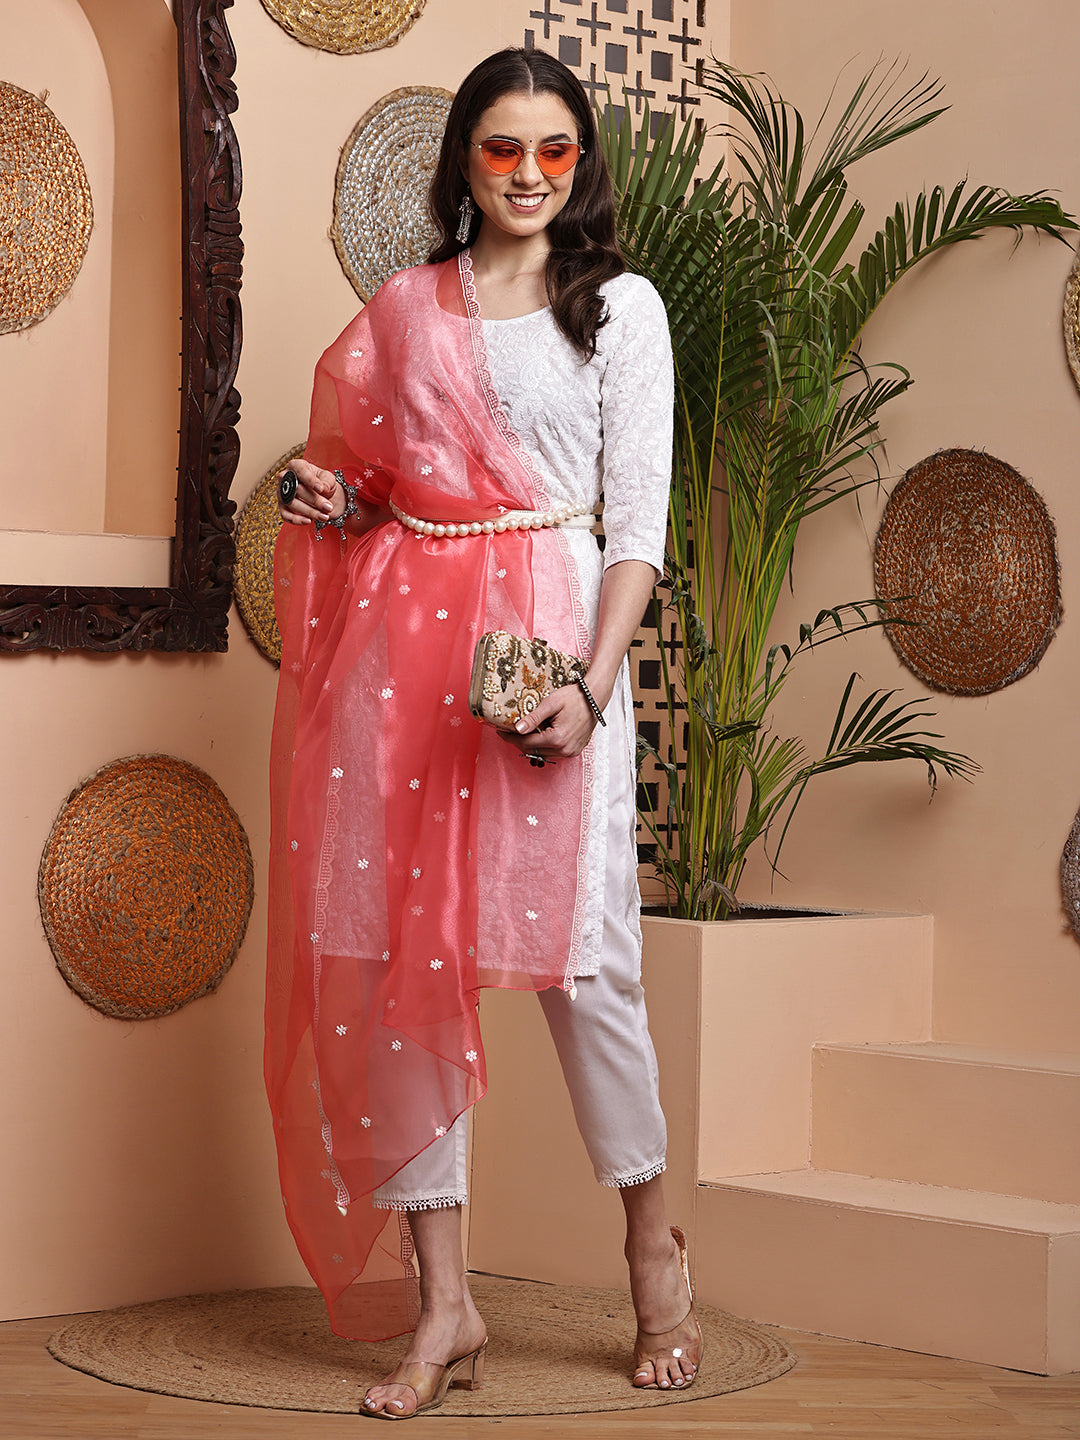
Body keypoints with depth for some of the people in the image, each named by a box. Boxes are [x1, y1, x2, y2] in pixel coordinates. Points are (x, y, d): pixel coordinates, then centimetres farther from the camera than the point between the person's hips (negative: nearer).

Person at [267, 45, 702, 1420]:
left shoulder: (619, 306, 6)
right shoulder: (402, 307, 15)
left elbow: (638, 513, 0)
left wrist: (593, 682, -12)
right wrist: (325, 498, 0)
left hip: (548, 624, -3)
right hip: (400, 632, 3)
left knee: (578, 948, -6)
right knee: (398, 949, -1)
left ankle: (655, 1252, 15)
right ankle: (441, 1305, 6)